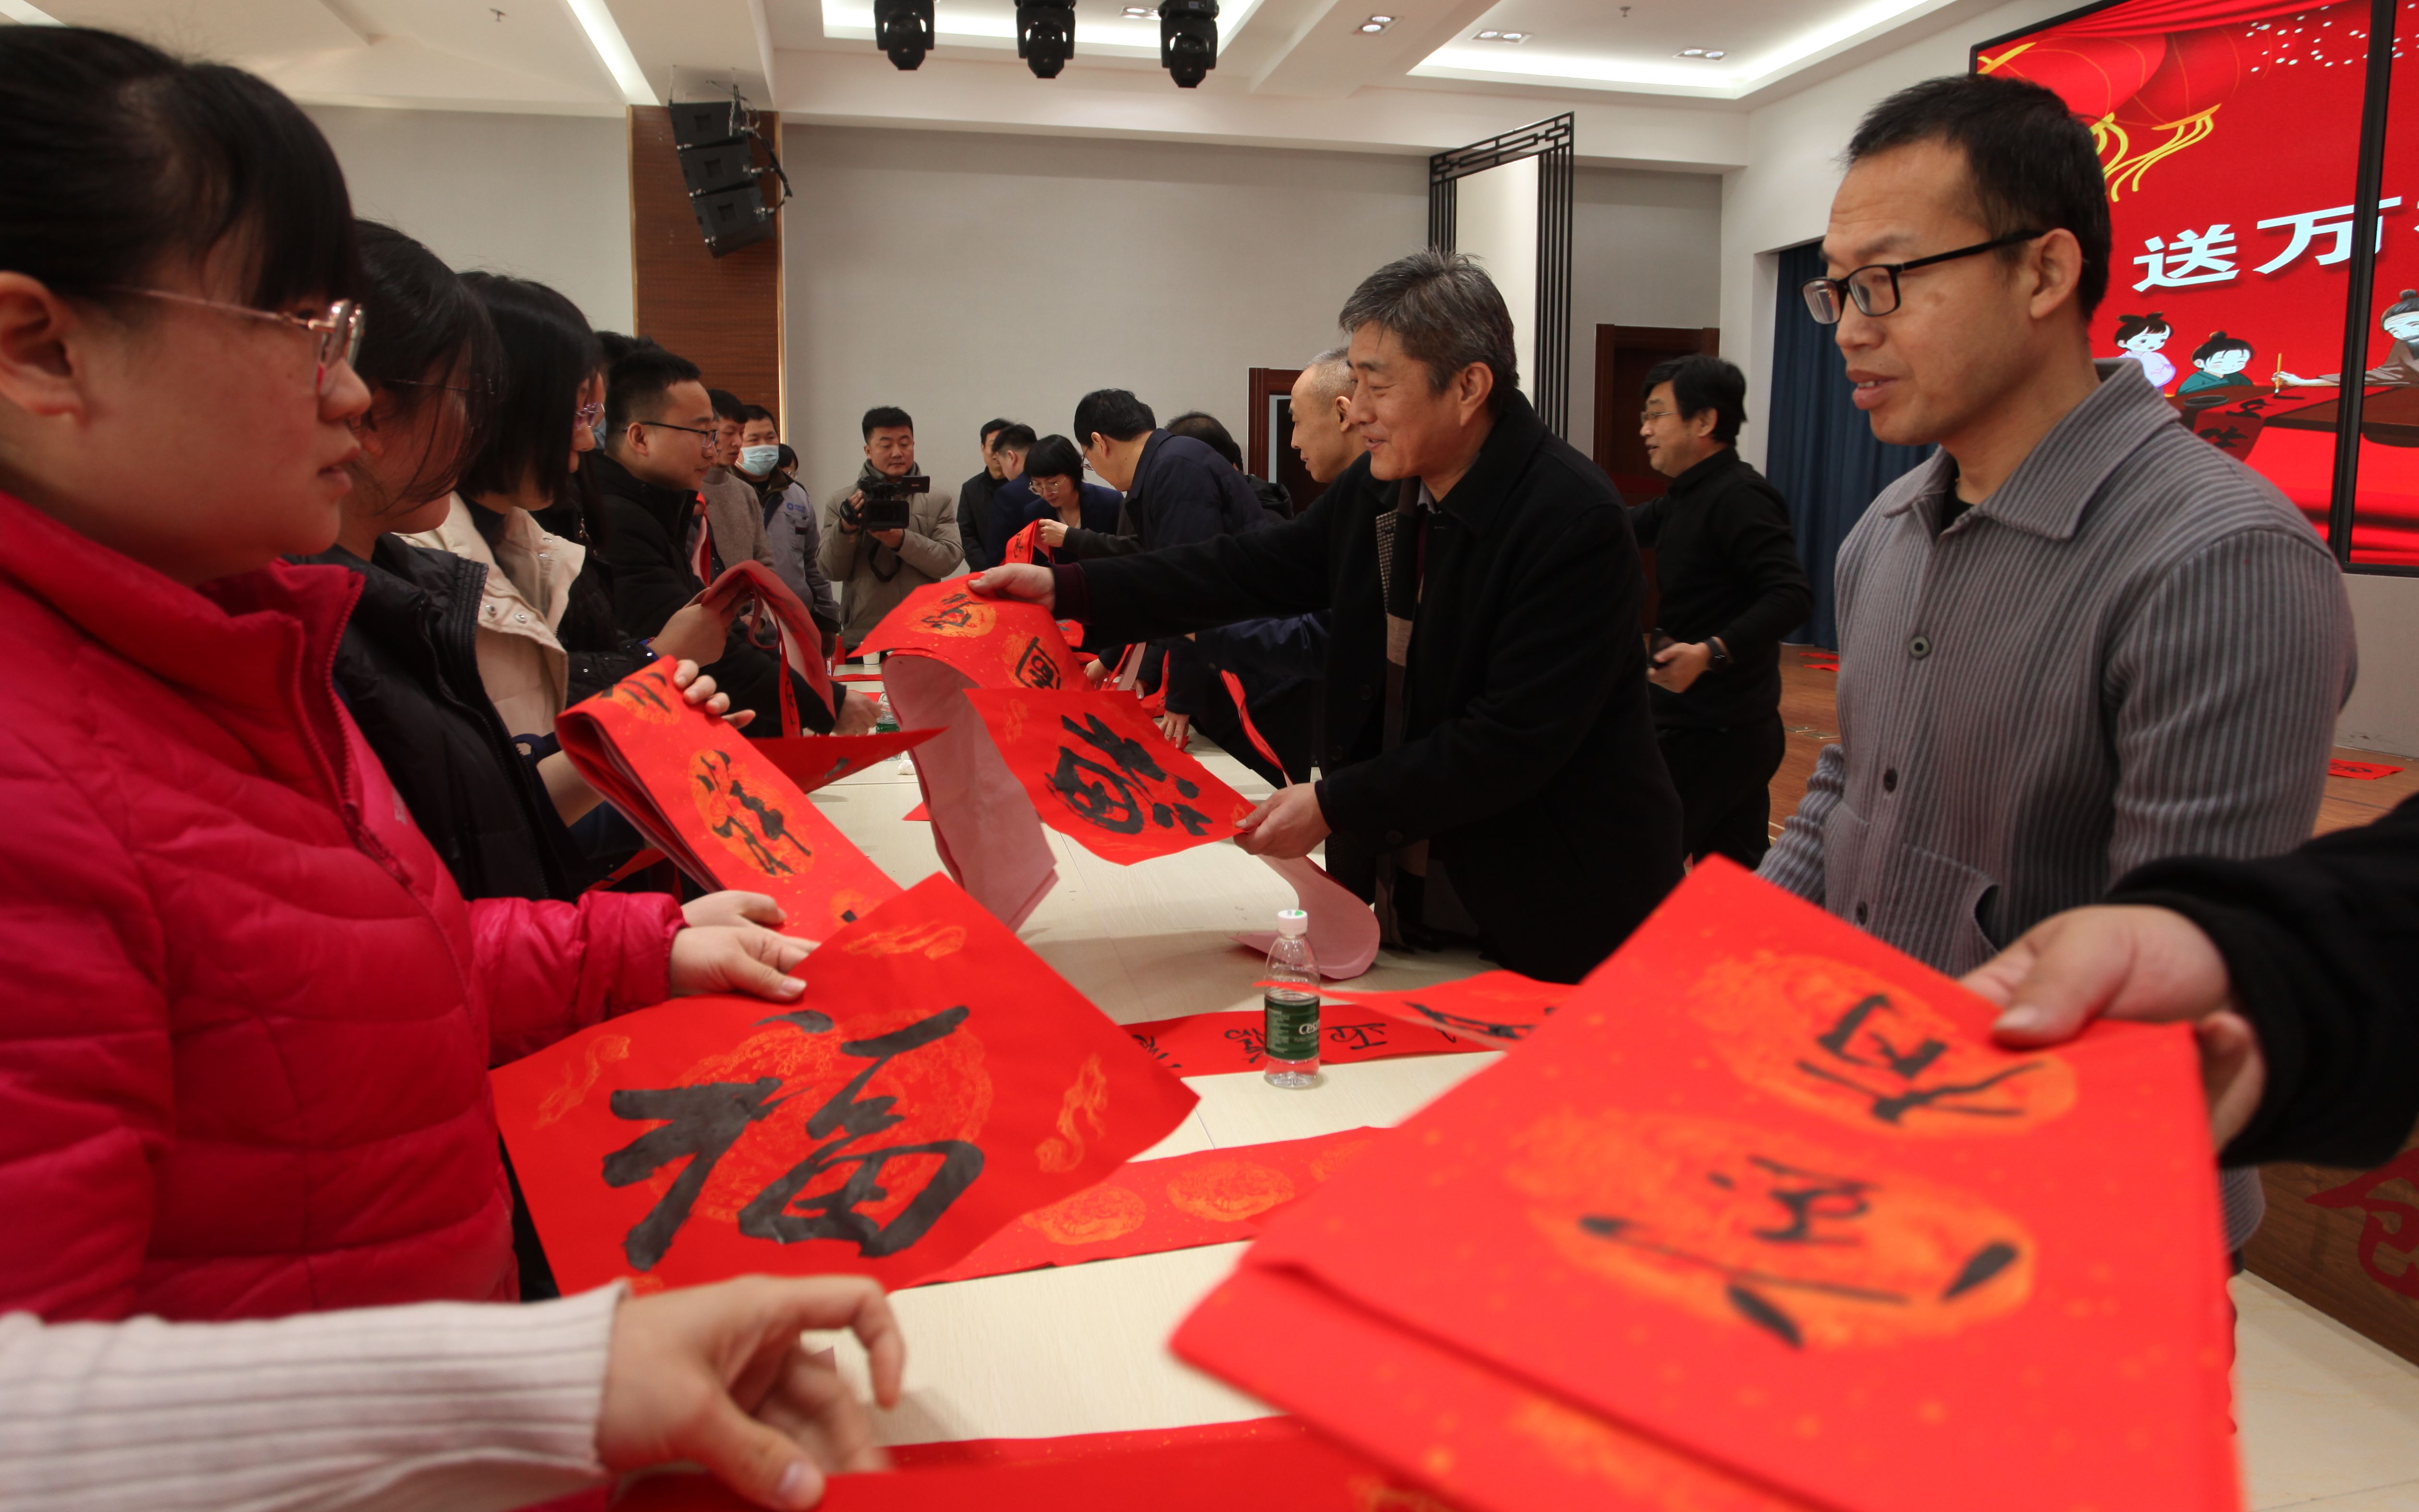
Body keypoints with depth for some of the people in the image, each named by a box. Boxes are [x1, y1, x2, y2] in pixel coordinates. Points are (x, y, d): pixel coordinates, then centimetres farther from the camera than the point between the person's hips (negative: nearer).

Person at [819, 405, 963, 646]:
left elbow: (949, 560, -5)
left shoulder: (938, 502, 7)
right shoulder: (839, 502, 8)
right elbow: (831, 572, 3)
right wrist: (844, 529, -15)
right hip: (861, 639, 0)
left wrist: (903, 540, -21)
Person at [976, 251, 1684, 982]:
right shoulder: (1377, 486, 0)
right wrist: (1065, 587, 2)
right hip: (1402, 877, 7)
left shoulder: (1575, 523, -23)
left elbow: (1513, 740, -26)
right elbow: (1257, 567, 8)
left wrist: (1334, 804, -23)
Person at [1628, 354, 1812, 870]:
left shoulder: (1737, 498, -17)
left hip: (1710, 732, -10)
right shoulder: (1689, 497, 14)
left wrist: (1712, 652, -36)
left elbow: (1793, 596, -26)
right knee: (1740, 872, 14)